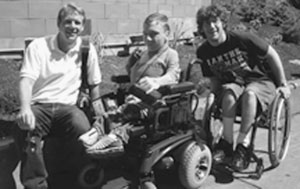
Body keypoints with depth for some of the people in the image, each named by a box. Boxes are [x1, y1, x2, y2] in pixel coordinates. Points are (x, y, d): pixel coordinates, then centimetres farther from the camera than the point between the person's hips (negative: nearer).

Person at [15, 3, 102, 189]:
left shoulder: (87, 49, 5)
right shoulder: (38, 46, -2)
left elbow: (94, 84, 15)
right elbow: (27, 79, -14)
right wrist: (25, 108, -34)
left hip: (67, 106, 2)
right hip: (39, 105, -1)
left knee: (84, 131, -31)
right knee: (27, 128, -36)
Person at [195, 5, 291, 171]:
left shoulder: (241, 39, -17)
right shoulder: (203, 52, -4)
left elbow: (271, 55, -6)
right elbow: (213, 81, 8)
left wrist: (283, 84, -3)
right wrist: (216, 97, -7)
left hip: (261, 81, -2)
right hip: (233, 82, 3)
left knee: (249, 93, -37)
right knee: (229, 92, -34)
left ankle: (242, 144, -28)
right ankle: (227, 142, -25)